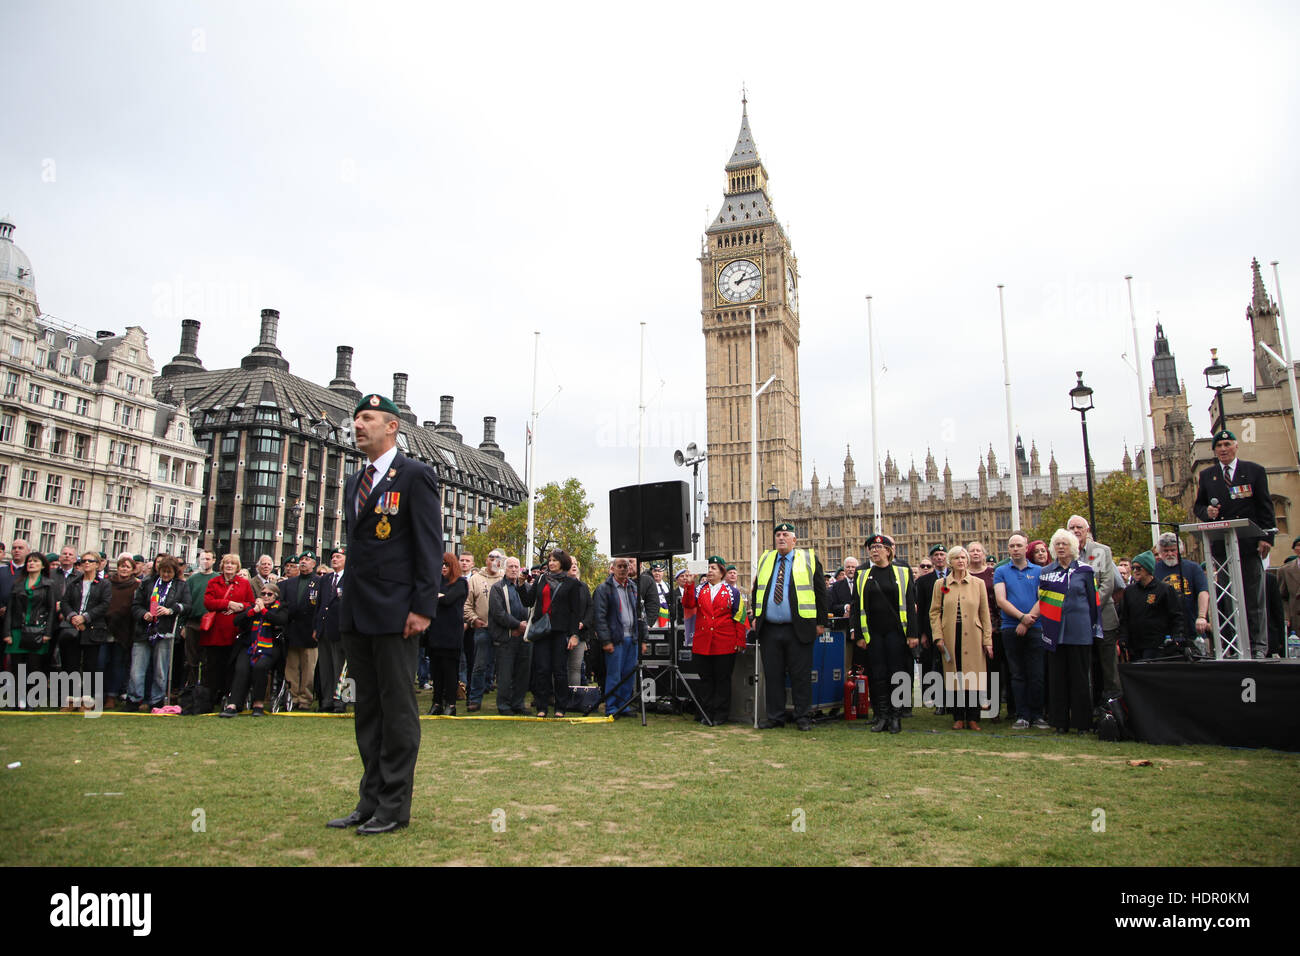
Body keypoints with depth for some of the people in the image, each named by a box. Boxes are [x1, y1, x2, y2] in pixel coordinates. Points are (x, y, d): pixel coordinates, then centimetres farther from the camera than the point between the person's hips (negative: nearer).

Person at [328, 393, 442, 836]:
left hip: (395, 613, -8)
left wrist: (423, 607, -17)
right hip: (358, 615, 8)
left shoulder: (415, 475, -6)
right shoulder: (354, 483, 18)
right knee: (367, 708, 13)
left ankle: (394, 806, 10)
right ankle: (370, 800, 23)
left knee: (397, 709, 1)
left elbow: (430, 546, -11)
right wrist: (348, 606, 15)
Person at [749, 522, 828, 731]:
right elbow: (756, 590, 20)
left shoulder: (809, 559, 4)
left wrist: (820, 622, 0)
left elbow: (820, 592, 4)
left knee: (801, 675, 2)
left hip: (798, 629, -3)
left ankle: (803, 717, 13)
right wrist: (756, 617, 11)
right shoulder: (765, 560, 14)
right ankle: (775, 716, 16)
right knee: (772, 675, 7)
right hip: (769, 630, 3)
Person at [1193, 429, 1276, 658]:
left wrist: (1266, 537, -5)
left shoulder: (1255, 471, 8)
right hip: (1221, 546, 2)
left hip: (1250, 544, -2)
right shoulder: (1206, 476, 14)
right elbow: (1197, 505, 16)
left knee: (1254, 597, 0)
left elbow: (1265, 507, 4)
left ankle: (1258, 647, 5)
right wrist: (1206, 511, -8)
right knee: (1228, 598, 2)